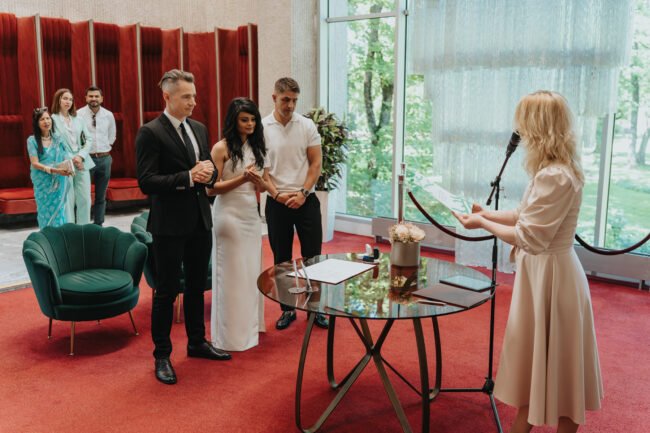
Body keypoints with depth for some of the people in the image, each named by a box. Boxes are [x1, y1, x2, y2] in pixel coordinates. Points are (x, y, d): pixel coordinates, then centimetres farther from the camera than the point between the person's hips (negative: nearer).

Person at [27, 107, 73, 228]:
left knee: (59, 212, 3)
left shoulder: (58, 138, 7)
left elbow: (66, 159, 10)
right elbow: (35, 163, -9)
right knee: (46, 213, 1)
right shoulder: (32, 140, -4)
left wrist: (68, 168, -14)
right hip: (42, 182, -3)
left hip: (59, 182, 3)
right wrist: (54, 170, -21)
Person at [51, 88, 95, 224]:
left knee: (85, 199, 3)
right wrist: (71, 159, -11)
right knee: (68, 200, -3)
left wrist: (81, 156, -7)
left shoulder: (78, 120, 15)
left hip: (82, 163, 4)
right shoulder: (52, 119, 0)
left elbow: (89, 139, 9)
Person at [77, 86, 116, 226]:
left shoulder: (109, 115, 5)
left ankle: (98, 225, 19)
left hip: (105, 158, 4)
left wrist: (104, 150, 10)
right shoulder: (79, 114, -7)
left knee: (101, 196, 10)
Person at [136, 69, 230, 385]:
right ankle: (162, 355, 17)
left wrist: (208, 172, -10)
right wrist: (188, 177, -24)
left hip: (200, 220, 7)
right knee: (167, 291, 3)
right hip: (170, 223, -7)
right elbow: (146, 181, -17)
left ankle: (197, 342, 34)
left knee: (197, 286, 18)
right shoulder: (150, 133, -11)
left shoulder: (199, 129, 10)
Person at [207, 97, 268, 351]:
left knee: (251, 269, 12)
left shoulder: (257, 147, 10)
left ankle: (250, 325, 26)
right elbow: (211, 189, -12)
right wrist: (241, 178, -22)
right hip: (229, 215, -6)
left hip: (251, 214, 6)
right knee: (231, 272, -1)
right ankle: (232, 333, 10)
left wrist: (257, 180, -10)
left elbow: (263, 187, 13)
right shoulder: (222, 148, -8)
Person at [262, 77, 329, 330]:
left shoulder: (307, 125, 0)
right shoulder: (262, 127, -3)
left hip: (306, 200, 1)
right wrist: (277, 194, -12)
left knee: (312, 255, 4)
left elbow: (316, 163, 1)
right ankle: (287, 309, 21)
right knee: (281, 258, 8)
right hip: (277, 202, 0)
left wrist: (303, 193, -9)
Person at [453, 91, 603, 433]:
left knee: (555, 365, 7)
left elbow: (529, 238, -25)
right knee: (534, 359, 22)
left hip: (551, 275, -11)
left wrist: (483, 224, -14)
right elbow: (526, 215, 14)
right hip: (541, 272, 11)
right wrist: (488, 213, 10)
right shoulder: (554, 171, 7)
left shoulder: (555, 177, -26)